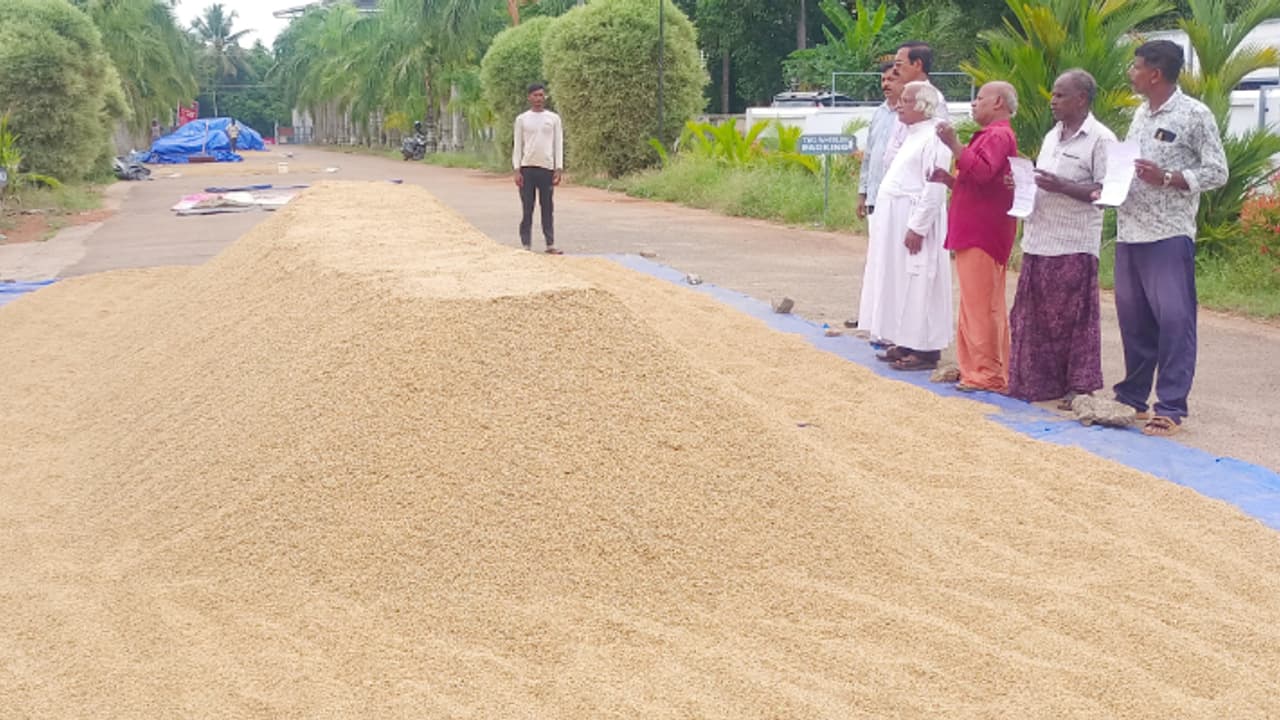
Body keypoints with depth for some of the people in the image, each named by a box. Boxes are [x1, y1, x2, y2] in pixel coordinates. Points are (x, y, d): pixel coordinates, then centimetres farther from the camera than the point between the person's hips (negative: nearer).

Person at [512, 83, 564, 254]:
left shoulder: (554, 118, 7)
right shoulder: (522, 119, 6)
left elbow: (558, 144, 6)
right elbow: (518, 145, 5)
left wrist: (559, 169, -2)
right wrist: (517, 170, -3)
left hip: (547, 168, 1)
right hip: (527, 168, 0)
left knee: (547, 208, 3)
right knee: (527, 208, 1)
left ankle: (550, 244, 5)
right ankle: (526, 244, 4)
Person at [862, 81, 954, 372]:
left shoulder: (932, 139, -15)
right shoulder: (912, 136, 16)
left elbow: (933, 189, -20)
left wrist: (917, 228, -22)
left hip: (914, 223, -10)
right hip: (896, 223, 10)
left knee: (918, 287, -5)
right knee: (900, 284, 13)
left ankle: (925, 350, 1)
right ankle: (906, 344, 20)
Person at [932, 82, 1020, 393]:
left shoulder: (998, 136, -11)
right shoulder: (992, 135, 24)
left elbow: (982, 172, -28)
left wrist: (954, 144, -27)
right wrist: (949, 179, 14)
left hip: (983, 236, -11)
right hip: (976, 235, 11)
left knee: (981, 305, -10)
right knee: (982, 305, 13)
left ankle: (988, 374, -8)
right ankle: (976, 368, 19)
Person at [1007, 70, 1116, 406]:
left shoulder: (1100, 140, -7)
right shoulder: (1052, 136, 18)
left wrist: (1062, 187, -20)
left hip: (1074, 244, -8)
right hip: (1039, 240, 8)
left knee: (1074, 319, -2)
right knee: (1033, 316, 10)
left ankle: (1081, 387, 7)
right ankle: (1037, 381, 19)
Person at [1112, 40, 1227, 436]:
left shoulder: (1195, 115, -7)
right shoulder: (1141, 113, 15)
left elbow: (1217, 173, -7)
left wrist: (1167, 177, -18)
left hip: (1169, 236, -7)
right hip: (1128, 233, 7)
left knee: (1174, 319, -4)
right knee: (1132, 318, 13)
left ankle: (1171, 406, 1)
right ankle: (1132, 395, 24)